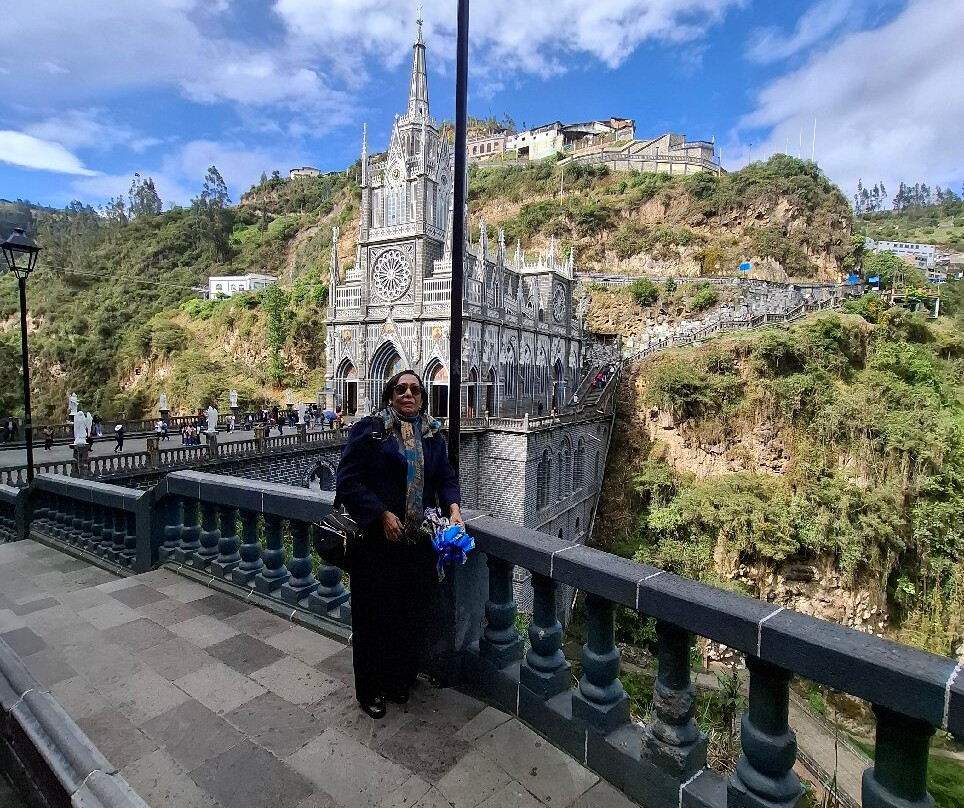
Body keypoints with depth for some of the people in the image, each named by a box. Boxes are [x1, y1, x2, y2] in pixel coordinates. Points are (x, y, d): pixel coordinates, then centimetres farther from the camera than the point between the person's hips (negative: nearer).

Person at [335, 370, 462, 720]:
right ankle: (371, 689, 32)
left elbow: (446, 479, 8)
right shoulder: (368, 429, -7)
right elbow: (347, 481, -11)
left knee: (413, 615, 16)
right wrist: (382, 514, -19)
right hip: (376, 542, -4)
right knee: (373, 616, 9)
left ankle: (400, 679, 39)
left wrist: (453, 508, -11)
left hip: (419, 543, 5)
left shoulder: (433, 435, 8)